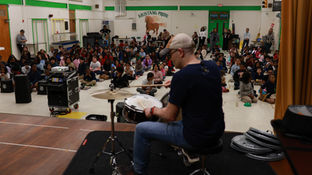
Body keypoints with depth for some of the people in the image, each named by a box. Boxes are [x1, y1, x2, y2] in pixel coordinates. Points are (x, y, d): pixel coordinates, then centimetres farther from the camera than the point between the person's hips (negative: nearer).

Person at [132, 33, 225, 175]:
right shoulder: (212, 66, 0)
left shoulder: (181, 76, -22)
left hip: (196, 138, -8)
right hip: (217, 133, 8)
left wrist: (152, 110, 2)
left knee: (141, 129, 5)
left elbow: (170, 116, -16)